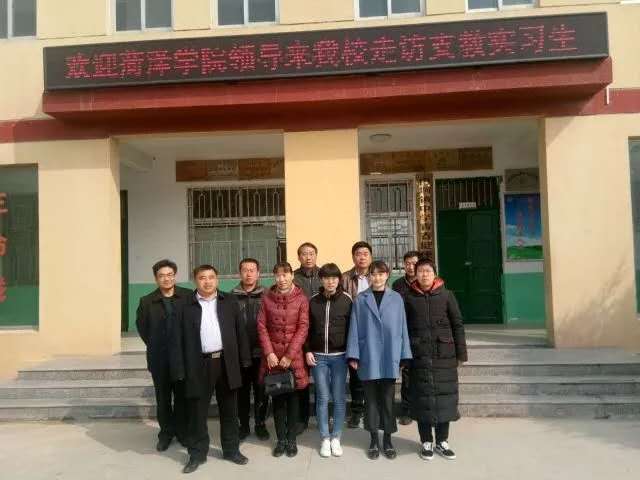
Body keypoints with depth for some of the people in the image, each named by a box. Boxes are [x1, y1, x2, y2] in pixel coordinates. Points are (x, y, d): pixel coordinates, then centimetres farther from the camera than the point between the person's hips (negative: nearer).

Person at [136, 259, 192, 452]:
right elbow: (141, 327, 12)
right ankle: (166, 432, 26)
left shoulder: (188, 296, -6)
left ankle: (182, 431, 25)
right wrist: (154, 346, 8)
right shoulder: (147, 301, -1)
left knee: (182, 396, 9)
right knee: (163, 398, 11)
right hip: (159, 359, 1)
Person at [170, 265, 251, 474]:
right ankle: (197, 454, 23)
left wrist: (244, 359, 2)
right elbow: (179, 340, -1)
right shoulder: (186, 307, 1)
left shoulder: (230, 302, 5)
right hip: (199, 365, -1)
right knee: (197, 412, 7)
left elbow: (240, 332, 6)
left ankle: (231, 450, 27)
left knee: (229, 410, 12)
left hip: (226, 362, 1)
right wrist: (180, 370, -6)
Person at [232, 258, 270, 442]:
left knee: (261, 390, 9)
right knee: (242, 391, 11)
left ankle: (260, 424, 25)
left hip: (261, 352, 0)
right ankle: (243, 425, 26)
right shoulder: (232, 296, 1)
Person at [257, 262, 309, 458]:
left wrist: (290, 355, -12)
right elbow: (261, 326, 0)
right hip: (273, 355, 2)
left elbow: (303, 328, -8)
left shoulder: (301, 299, -4)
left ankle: (291, 439, 19)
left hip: (293, 355, -1)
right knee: (277, 397, 9)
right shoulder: (267, 298, 1)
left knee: (293, 397, 7)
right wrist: (269, 353, -9)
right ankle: (280, 439, 20)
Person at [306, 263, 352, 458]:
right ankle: (325, 438, 16)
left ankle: (336, 438, 17)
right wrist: (307, 351, -1)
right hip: (318, 356, 1)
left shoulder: (346, 300, -3)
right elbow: (307, 328, 7)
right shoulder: (313, 301, 2)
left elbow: (352, 327, -1)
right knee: (322, 398, 4)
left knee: (338, 398, 5)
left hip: (339, 356, -1)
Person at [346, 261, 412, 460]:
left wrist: (404, 356, 2)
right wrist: (353, 355, -4)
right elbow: (355, 329, 1)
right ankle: (374, 440, 23)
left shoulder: (396, 298, 4)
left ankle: (387, 440, 23)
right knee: (371, 399, 9)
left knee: (387, 399, 9)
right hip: (368, 359, 0)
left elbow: (402, 328, 5)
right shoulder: (360, 299, 2)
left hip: (389, 358, 0)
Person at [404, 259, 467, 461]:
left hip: (445, 355, 1)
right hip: (420, 355, 0)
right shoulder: (409, 298, 2)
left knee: (445, 395, 6)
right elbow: (404, 327, 3)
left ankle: (442, 441, 21)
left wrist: (461, 353, 1)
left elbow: (458, 324, 4)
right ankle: (426, 442, 18)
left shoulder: (446, 295, 2)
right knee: (423, 397, 4)